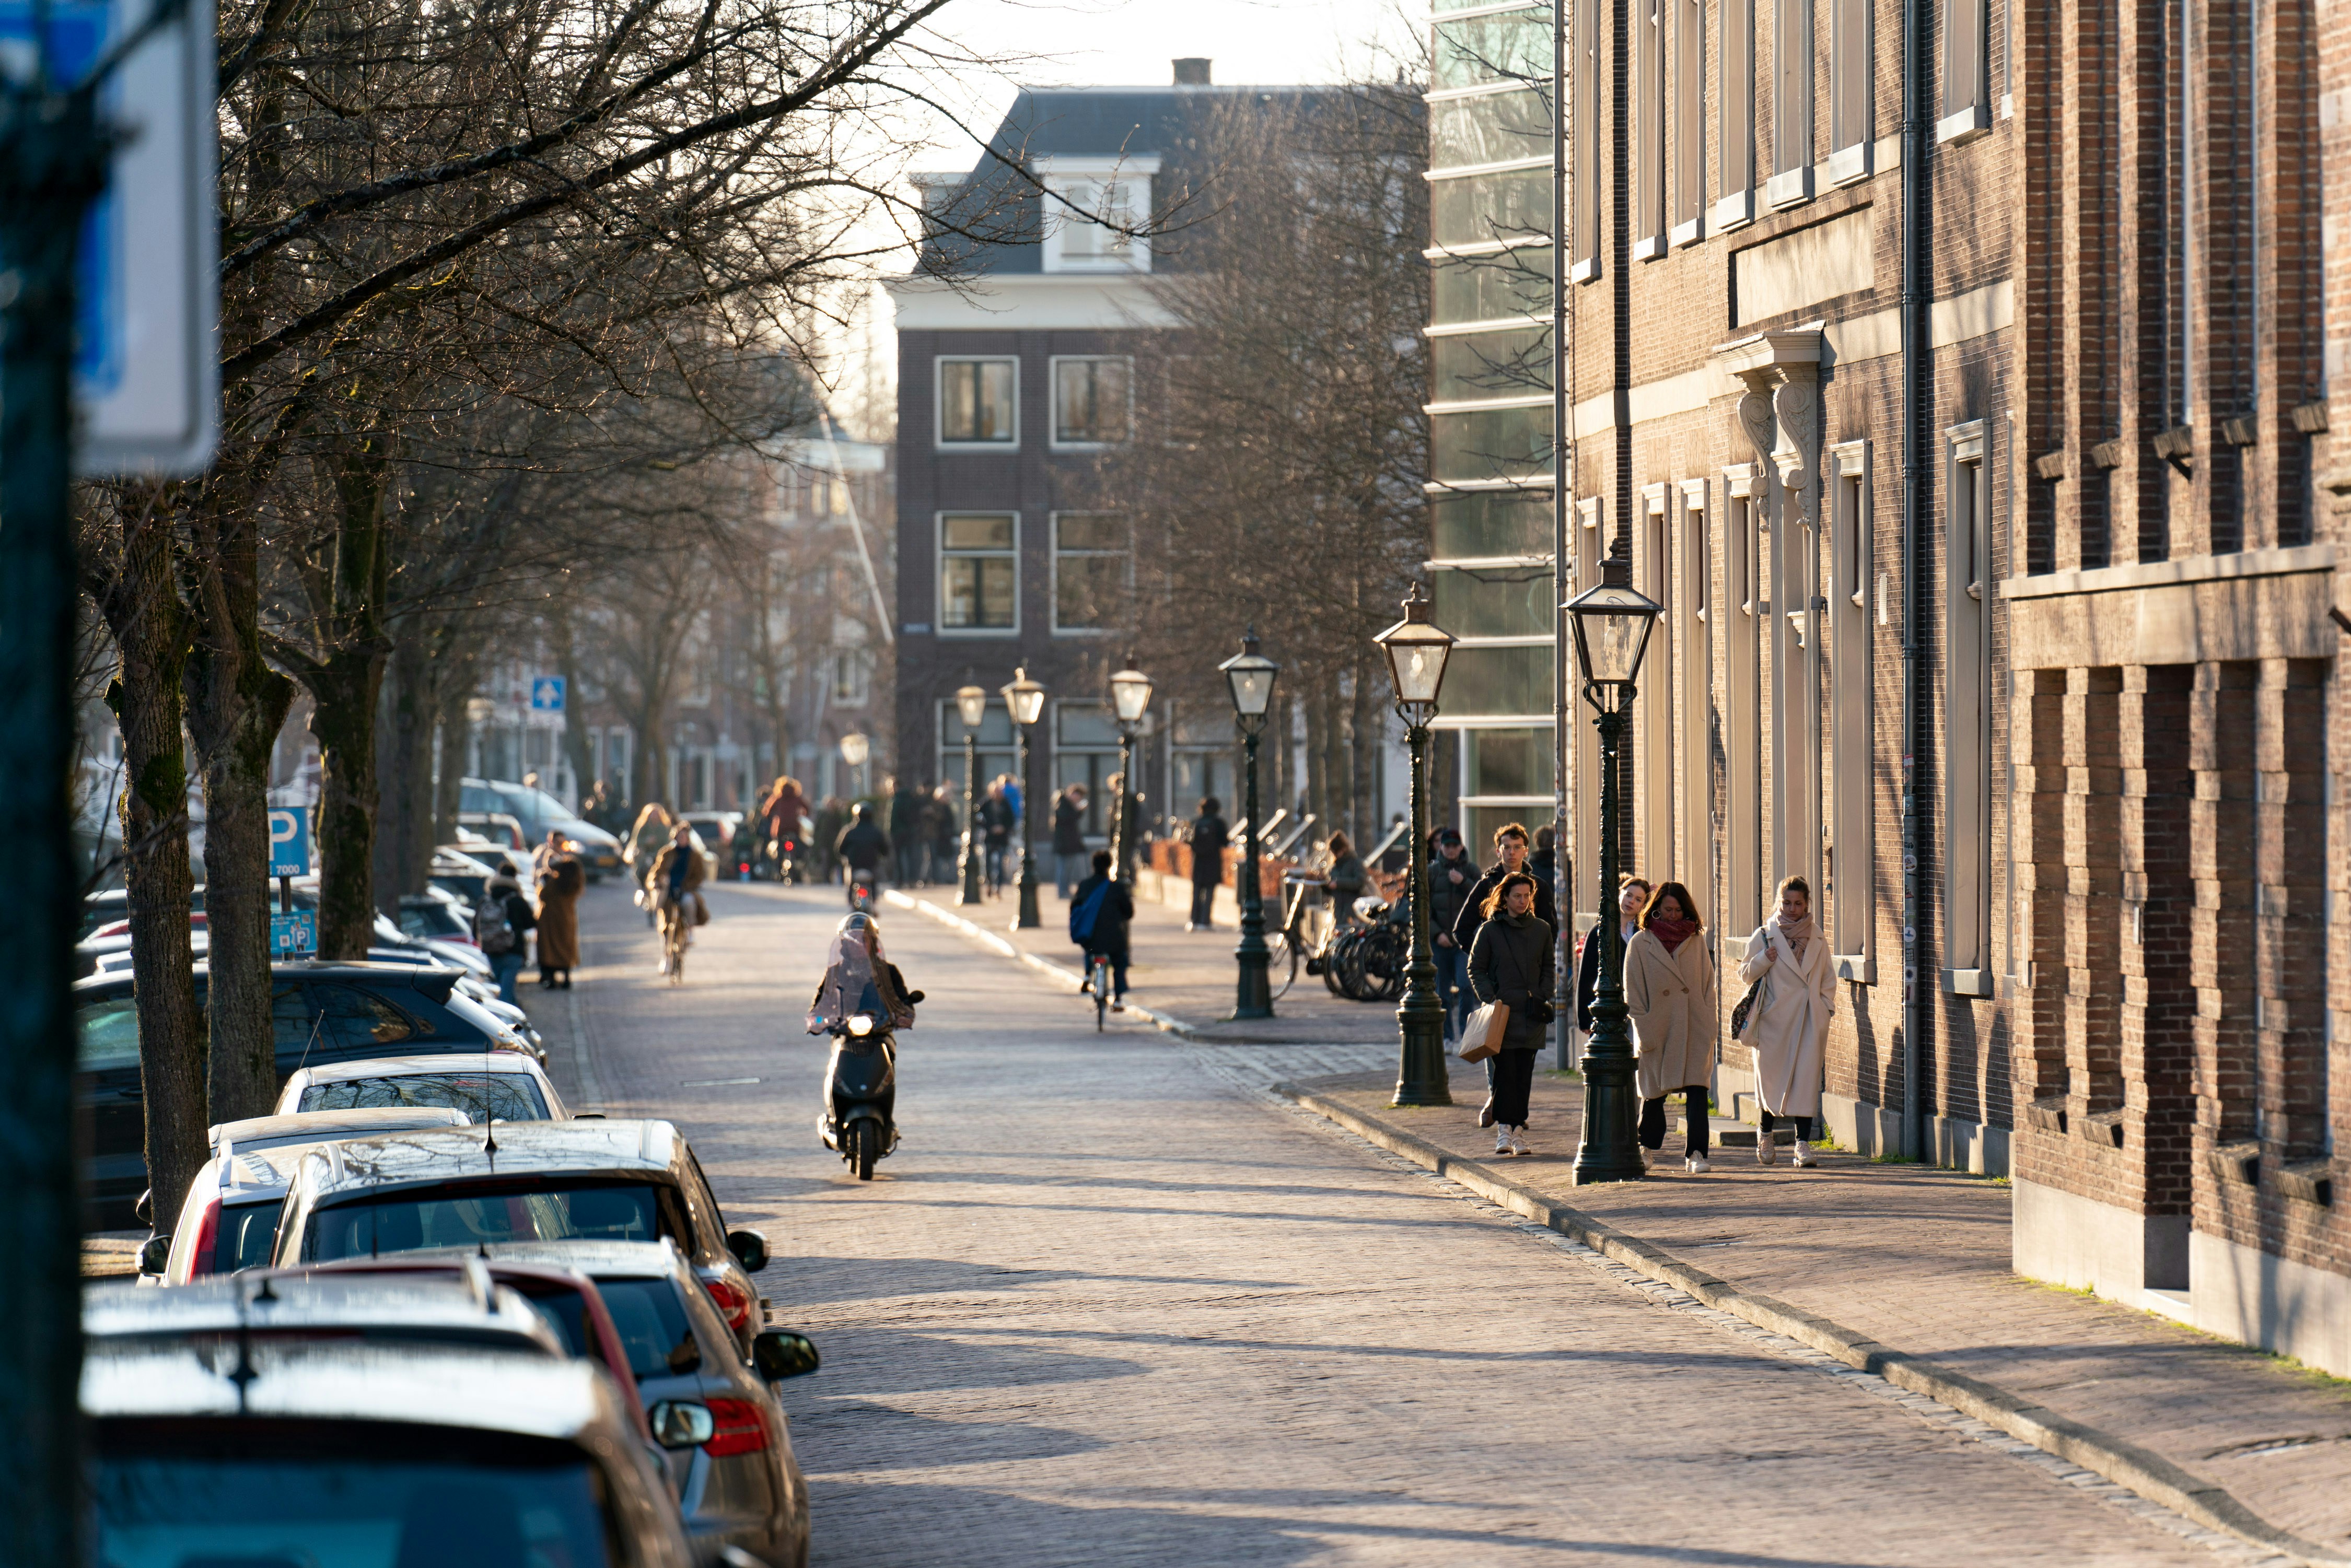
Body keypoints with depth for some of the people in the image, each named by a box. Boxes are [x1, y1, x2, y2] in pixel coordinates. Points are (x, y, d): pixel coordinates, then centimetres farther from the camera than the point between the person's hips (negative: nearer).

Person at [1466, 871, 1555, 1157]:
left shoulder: (1541, 929, 10)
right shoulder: (1490, 930, 1)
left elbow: (1548, 969, 18)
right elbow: (1476, 970, 4)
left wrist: (1544, 999, 4)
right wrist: (1490, 999, -9)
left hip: (1531, 1014, 2)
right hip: (1501, 1012, -2)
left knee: (1524, 1072, 1)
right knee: (1504, 1070, -8)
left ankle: (1518, 1129, 5)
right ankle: (1504, 1128, -5)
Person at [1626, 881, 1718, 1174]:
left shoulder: (1696, 941, 10)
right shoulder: (1640, 943, 3)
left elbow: (1708, 985, 11)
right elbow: (1633, 991, 2)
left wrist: (1709, 1027, 1)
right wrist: (1643, 1030, -6)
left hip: (1694, 1029, 1)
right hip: (1657, 1027, -1)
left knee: (1697, 1090, -10)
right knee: (1654, 1093, 8)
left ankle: (1696, 1154, -12)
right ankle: (1646, 1146, 29)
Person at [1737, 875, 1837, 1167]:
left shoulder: (1817, 940, 11)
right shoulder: (1765, 936, 3)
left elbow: (1828, 979, 20)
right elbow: (1746, 976, 5)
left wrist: (1826, 1008, 7)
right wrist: (1763, 959, -13)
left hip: (1810, 1021, 2)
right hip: (1775, 1019, -2)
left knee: (1806, 1079, -6)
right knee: (1772, 1078, 2)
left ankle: (1803, 1144, -6)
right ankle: (1765, 1135, 25)